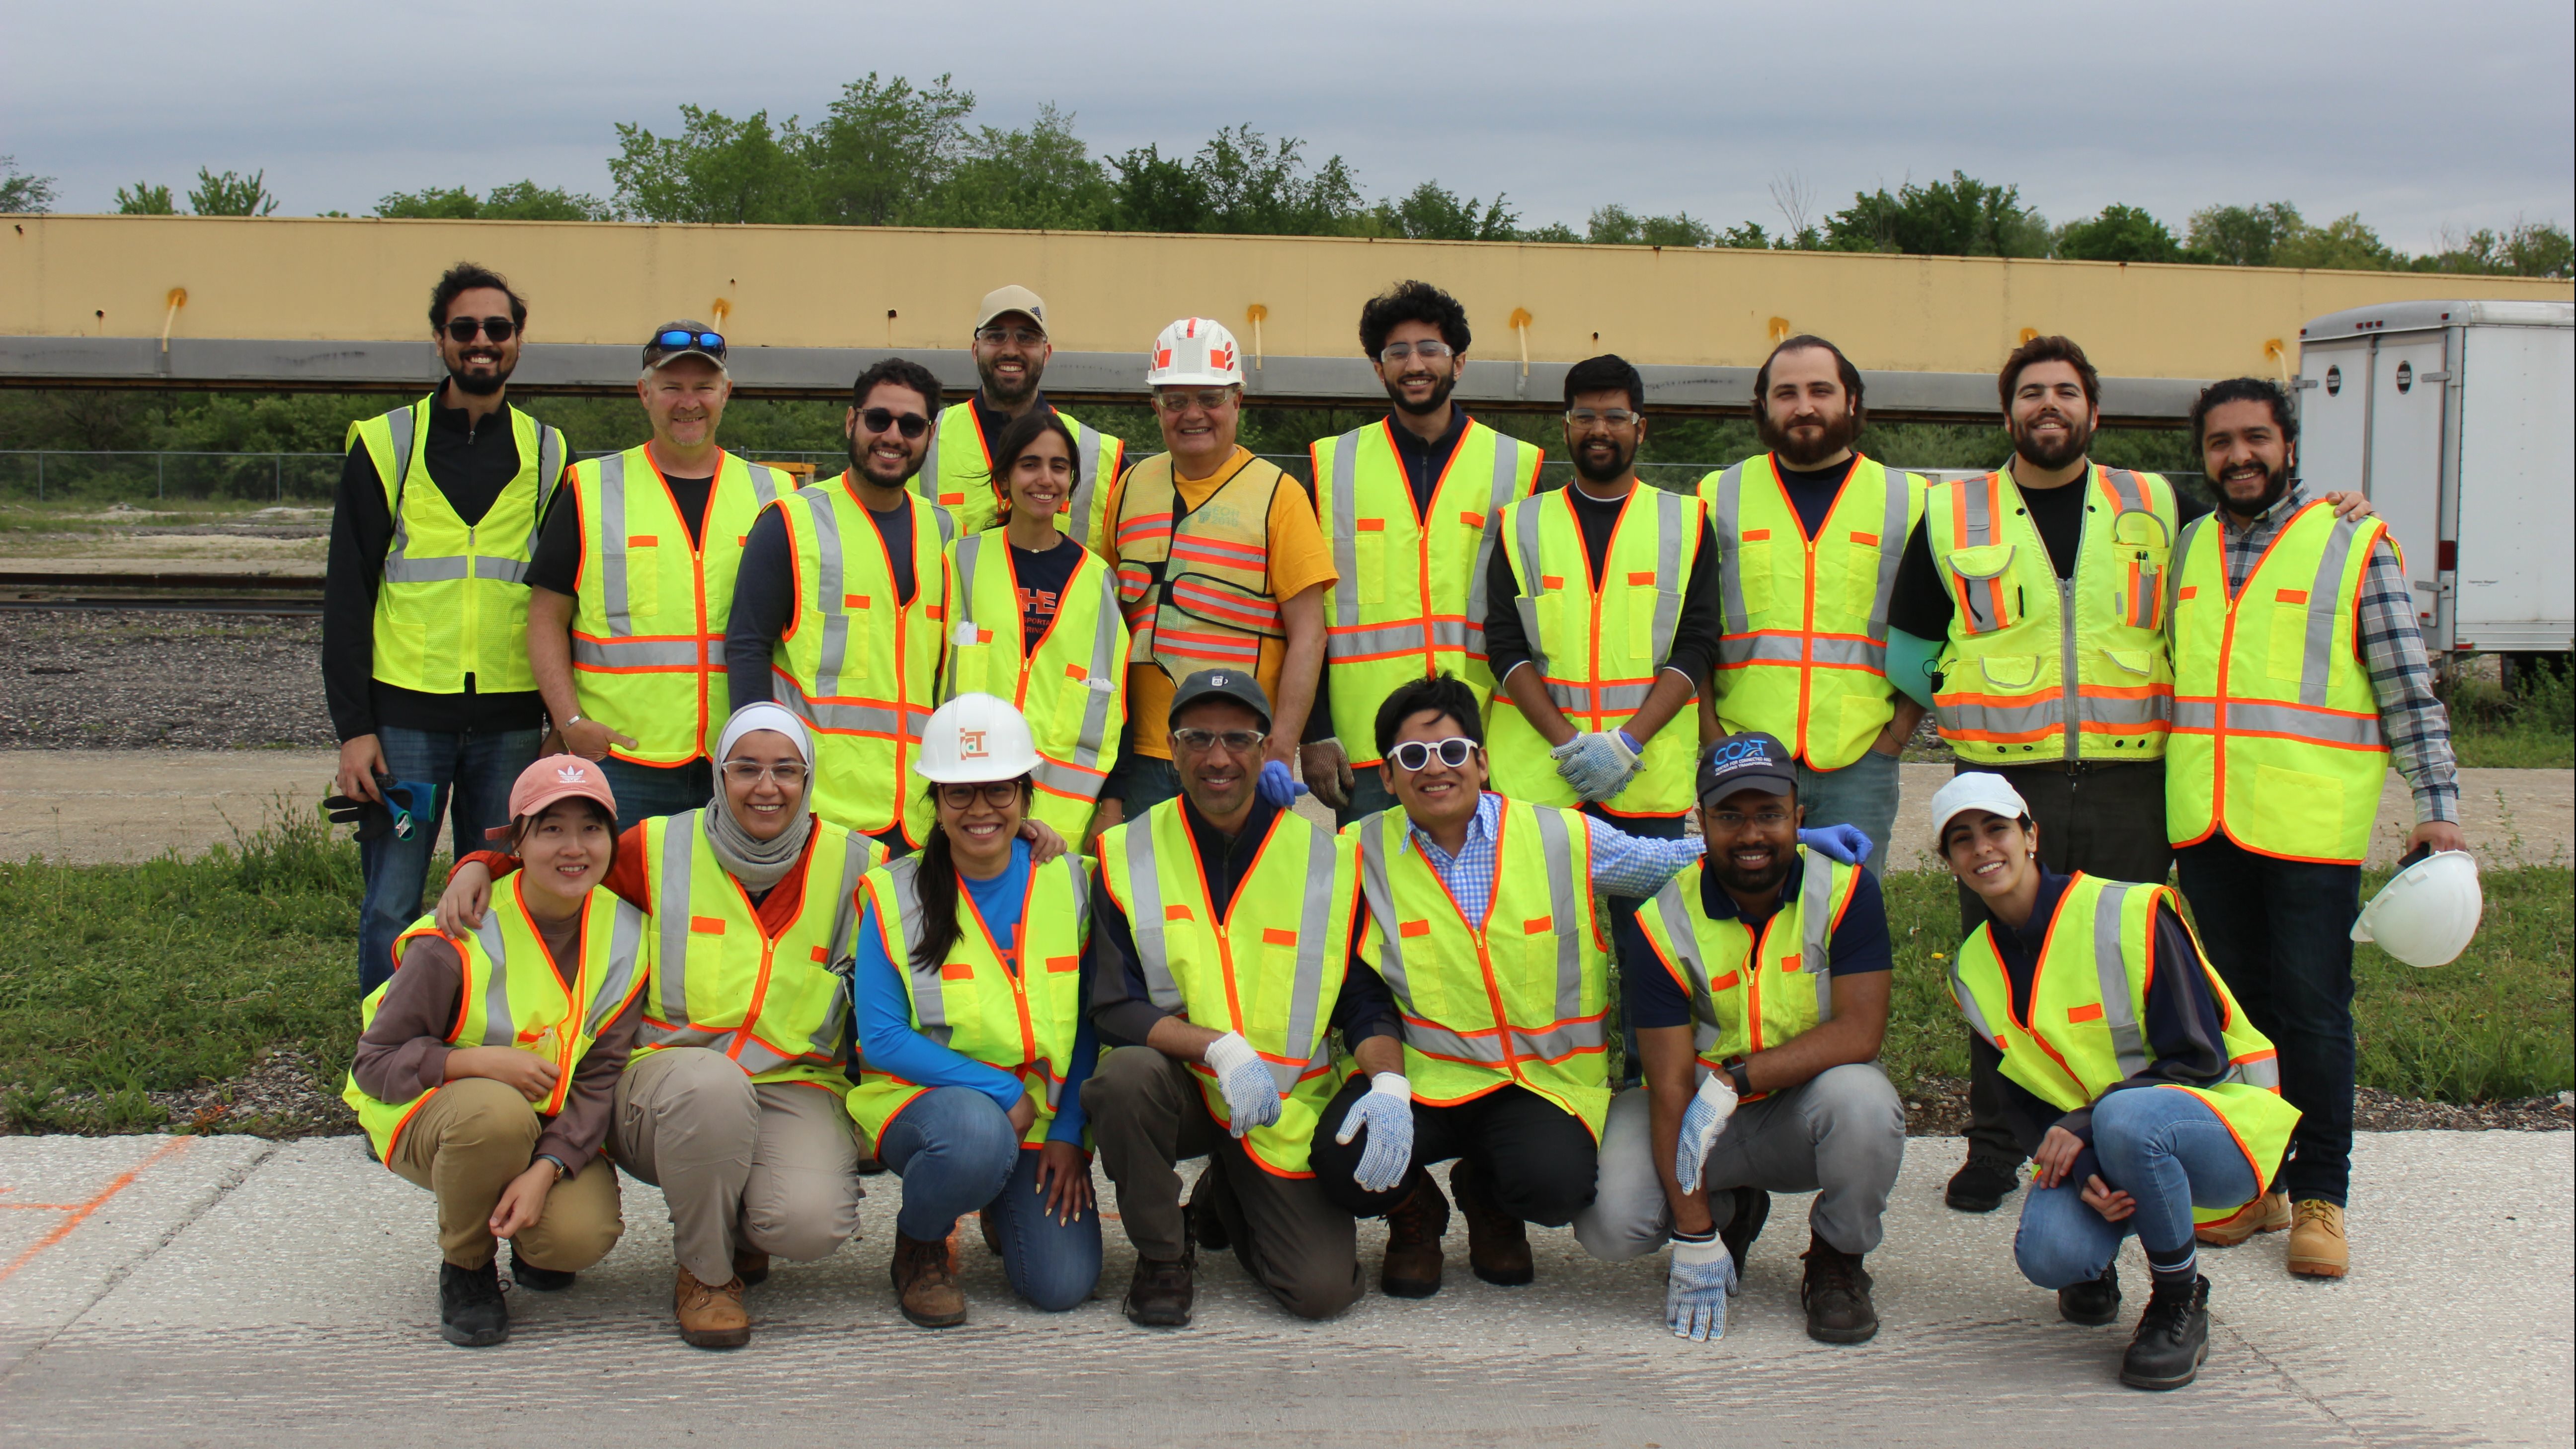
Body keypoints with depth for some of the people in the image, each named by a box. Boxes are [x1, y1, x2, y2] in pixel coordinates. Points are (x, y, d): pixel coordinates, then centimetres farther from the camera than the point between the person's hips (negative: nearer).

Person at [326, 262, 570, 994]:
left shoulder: (550, 453, 10)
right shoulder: (385, 444, 4)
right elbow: (346, 596, 2)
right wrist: (353, 728, -5)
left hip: (511, 721, 1)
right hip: (405, 715, -1)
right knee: (392, 911, -1)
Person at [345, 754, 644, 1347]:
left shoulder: (624, 937, -8)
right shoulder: (460, 943, -20)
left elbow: (599, 1079, -10)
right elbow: (375, 1064, -16)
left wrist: (546, 1170, -26)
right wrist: (483, 1061, -32)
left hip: (555, 1128, 3)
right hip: (429, 1118, -3)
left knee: (581, 1236, -27)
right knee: (496, 1111, -39)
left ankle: (530, 1245, 14)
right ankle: (466, 1267, -9)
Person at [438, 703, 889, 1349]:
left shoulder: (855, 865, 5)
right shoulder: (662, 848, 4)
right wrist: (479, 865, -1)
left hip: (796, 1088, 1)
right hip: (666, 1072, 0)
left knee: (810, 1222, -32)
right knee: (710, 1083, -40)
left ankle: (741, 1230, 11)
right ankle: (705, 1271, -11)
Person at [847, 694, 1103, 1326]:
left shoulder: (1070, 884, 1)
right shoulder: (894, 895, -5)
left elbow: (1088, 1025, 5)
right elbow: (883, 1038, -10)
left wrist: (1069, 1133, -5)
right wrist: (1000, 1093, -18)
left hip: (1041, 1113, 3)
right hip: (924, 1100, -3)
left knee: (1063, 1285, -14)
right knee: (978, 1135, -38)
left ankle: (1005, 1208, 23)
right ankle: (918, 1244, -4)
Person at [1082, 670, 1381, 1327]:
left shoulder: (1327, 857, -1)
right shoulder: (1128, 854, -3)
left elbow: (1366, 1003, 1)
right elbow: (1114, 1009, -9)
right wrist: (1218, 1047, -26)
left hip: (1287, 1109, 1)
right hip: (1179, 1083, -1)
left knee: (1323, 1290, -14)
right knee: (1127, 1074, -36)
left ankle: (1225, 1200, 22)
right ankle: (1162, 1255, -7)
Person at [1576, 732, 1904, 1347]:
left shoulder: (1845, 891, -14)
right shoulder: (1665, 922, -14)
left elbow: (1860, 1032, -20)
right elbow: (1672, 1082, -17)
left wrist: (1735, 1081, -30)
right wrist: (1694, 1239, -22)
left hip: (1805, 1110, -1)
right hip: (1704, 1114, 1)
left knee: (1861, 1103, -35)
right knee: (1610, 1224, -23)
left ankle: (1837, 1262, -4)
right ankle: (1730, 1214, 14)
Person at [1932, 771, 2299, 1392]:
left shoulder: (2130, 913, -14)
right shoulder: (1973, 971, 4)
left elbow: (2198, 1059, -15)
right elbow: (2023, 1105, 3)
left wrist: (2083, 1126, -24)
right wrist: (2081, 1173, -19)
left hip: (2221, 1123, -4)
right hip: (2089, 1147, 4)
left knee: (2125, 1118, -40)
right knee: (2046, 1254, -29)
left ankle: (2181, 1304, -15)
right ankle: (2093, 1266, 13)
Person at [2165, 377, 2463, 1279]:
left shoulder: (2353, 546, 1)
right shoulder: (2186, 549, 14)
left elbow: (2408, 690, 0)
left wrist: (2438, 803, -7)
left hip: (2311, 826, -4)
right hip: (2205, 824, 4)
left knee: (2312, 1011, -2)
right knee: (2230, 1008, 9)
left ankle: (2320, 1198, 7)